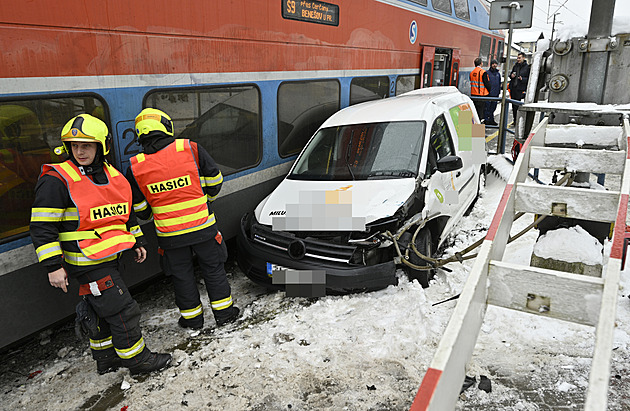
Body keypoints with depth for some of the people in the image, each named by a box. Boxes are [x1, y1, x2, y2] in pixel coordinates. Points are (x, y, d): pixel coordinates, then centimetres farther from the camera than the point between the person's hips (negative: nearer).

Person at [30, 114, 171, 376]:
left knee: (104, 310, 20)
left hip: (109, 258, 8)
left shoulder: (112, 175, 7)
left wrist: (137, 241, 19)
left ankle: (105, 358, 37)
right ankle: (136, 359, 13)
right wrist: (53, 266, -18)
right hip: (87, 263, -8)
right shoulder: (57, 180, -15)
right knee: (123, 311, -4)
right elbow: (42, 227, -14)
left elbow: (126, 213, 19)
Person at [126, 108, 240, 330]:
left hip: (170, 234, 1)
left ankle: (192, 317, 29)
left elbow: (139, 209, 3)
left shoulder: (136, 168, -4)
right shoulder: (190, 149, -9)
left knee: (181, 274, 17)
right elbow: (214, 180, 0)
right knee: (213, 268, 15)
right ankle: (223, 312, 25)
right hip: (202, 226, 0)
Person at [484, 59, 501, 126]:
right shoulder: (487, 73, -1)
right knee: (487, 107, -7)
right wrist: (487, 90, -11)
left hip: (495, 94, 6)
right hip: (489, 94, -6)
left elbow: (499, 83, 21)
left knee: (493, 107, 11)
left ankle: (491, 120, 18)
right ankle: (486, 119, -2)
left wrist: (499, 91, 13)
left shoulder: (498, 74, 16)